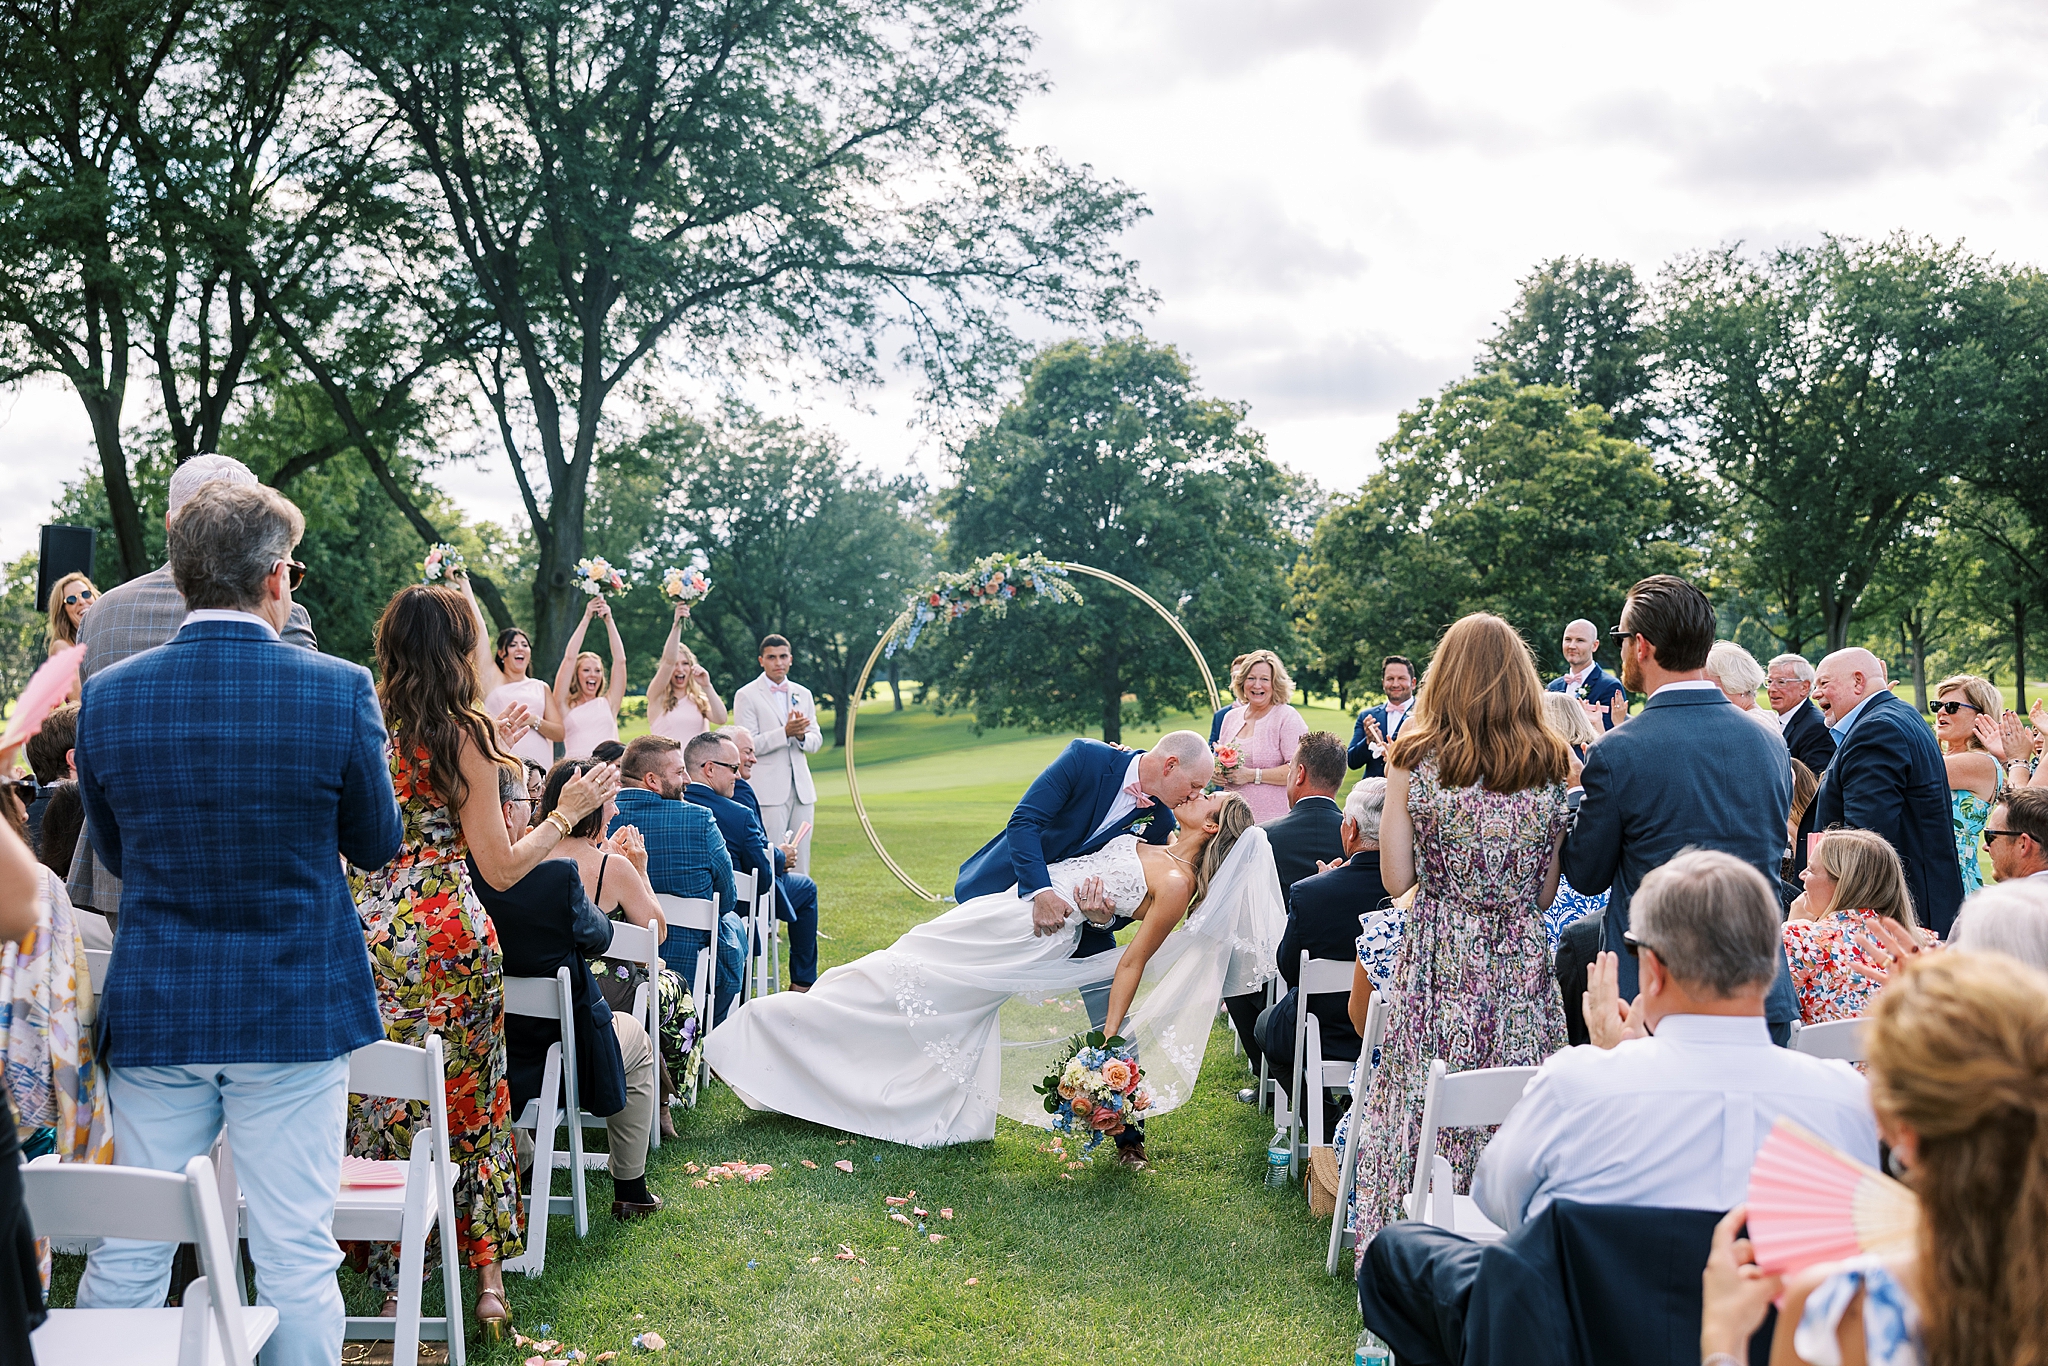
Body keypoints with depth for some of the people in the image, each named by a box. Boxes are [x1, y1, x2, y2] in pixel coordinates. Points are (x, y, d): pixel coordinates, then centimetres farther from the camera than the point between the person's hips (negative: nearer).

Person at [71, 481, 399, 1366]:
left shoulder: (109, 695, -4)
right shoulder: (338, 690, -12)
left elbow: (115, 854, 9)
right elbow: (377, 843, 1)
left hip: (153, 1013, 3)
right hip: (297, 1010, -2)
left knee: (127, 1256, 11)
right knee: (296, 1256, 6)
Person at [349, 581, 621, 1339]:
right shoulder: (466, 735, -7)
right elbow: (500, 867, -6)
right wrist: (567, 814, 7)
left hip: (368, 935, 3)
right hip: (451, 937, -3)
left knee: (382, 1105, 9)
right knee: (473, 1102, 10)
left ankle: (395, 1287, 14)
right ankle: (489, 1279, 17)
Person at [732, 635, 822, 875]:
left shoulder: (803, 694, 15)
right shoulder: (746, 696, -1)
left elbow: (816, 741, 14)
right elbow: (747, 745, -9)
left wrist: (802, 736, -9)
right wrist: (785, 732, -21)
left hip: (801, 789, 5)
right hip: (769, 790, -5)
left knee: (801, 858, 6)